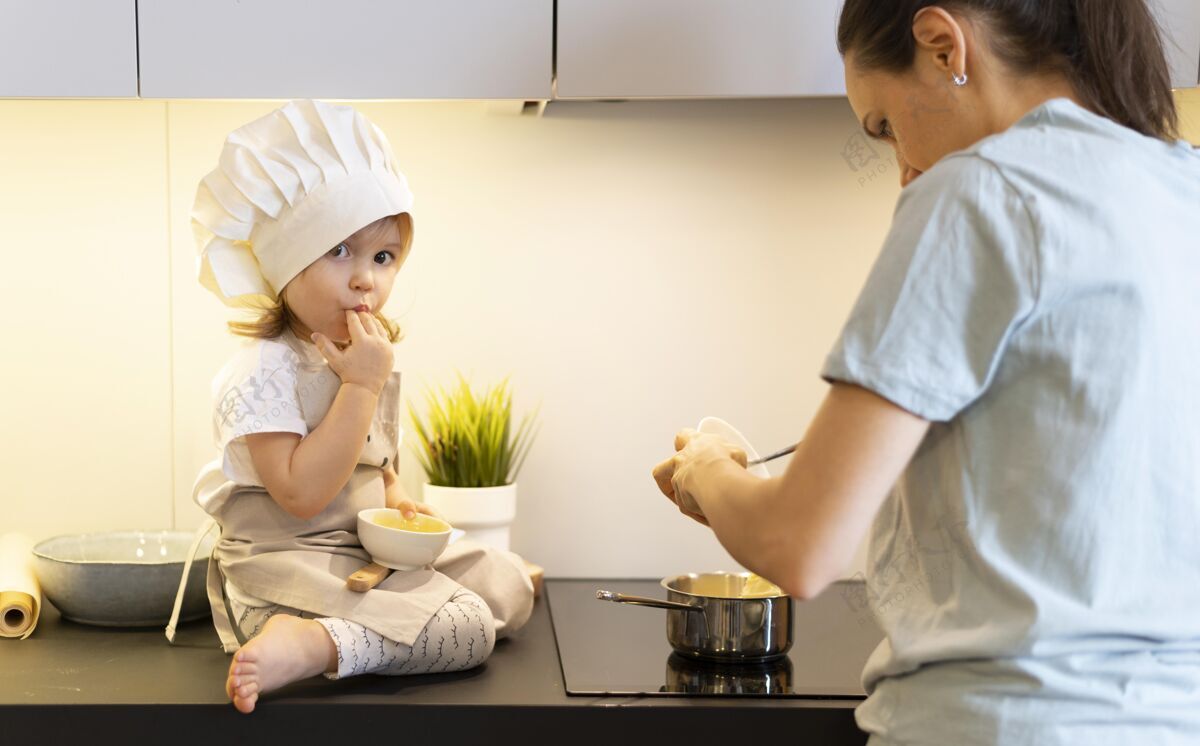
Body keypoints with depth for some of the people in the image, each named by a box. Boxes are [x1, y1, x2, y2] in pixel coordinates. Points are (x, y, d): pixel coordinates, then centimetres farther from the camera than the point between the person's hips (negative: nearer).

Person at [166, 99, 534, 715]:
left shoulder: (368, 362, 10)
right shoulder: (265, 371, -18)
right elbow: (303, 493, -27)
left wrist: (397, 500, 4)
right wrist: (361, 386, -25)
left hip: (370, 555, 10)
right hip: (288, 567, -10)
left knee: (508, 588, 9)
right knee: (465, 629, -22)